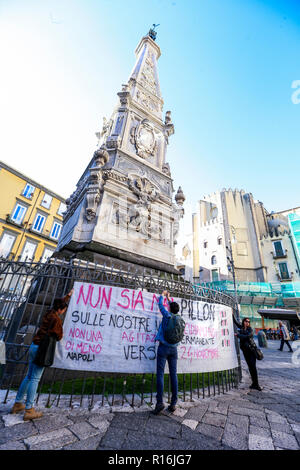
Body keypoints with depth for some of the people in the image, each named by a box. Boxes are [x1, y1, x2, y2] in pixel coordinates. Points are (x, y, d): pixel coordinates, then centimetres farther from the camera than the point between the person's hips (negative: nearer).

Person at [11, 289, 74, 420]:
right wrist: (61, 334, 7)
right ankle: (29, 410, 8)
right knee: (35, 379, 0)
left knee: (29, 376, 20)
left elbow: (61, 302, 22)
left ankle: (18, 404, 31)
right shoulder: (56, 319, -19)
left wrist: (68, 295, 34)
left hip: (34, 346, 9)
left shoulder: (49, 313, 6)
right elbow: (58, 336, -16)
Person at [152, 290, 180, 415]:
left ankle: (160, 402, -4)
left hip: (163, 348, -5)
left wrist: (162, 295, 25)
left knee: (160, 374, -2)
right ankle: (173, 403, 12)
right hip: (174, 349, 5)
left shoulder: (167, 315, -8)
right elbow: (174, 309, 25)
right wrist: (169, 299, 37)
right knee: (173, 374, 7)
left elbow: (160, 304, 7)